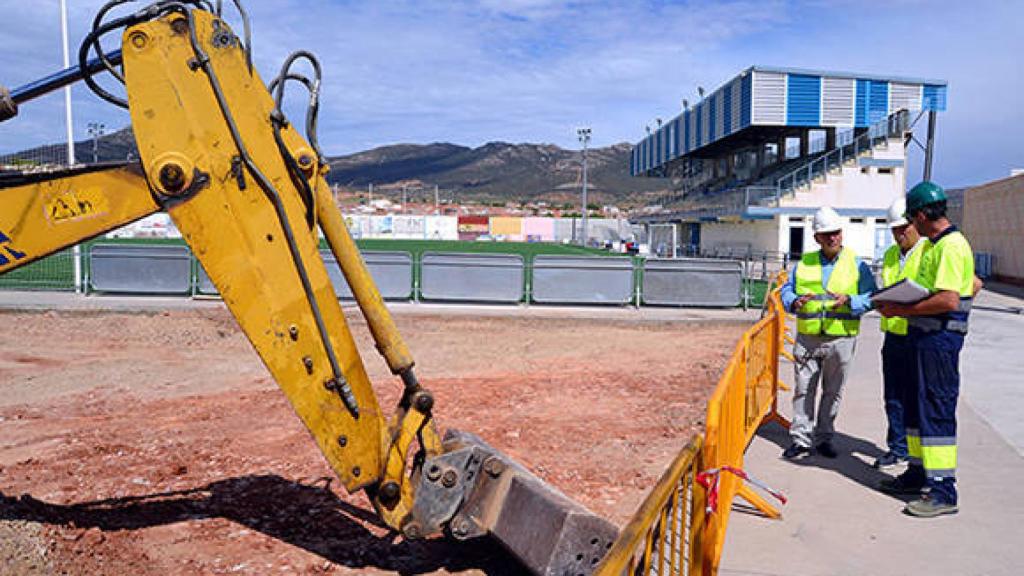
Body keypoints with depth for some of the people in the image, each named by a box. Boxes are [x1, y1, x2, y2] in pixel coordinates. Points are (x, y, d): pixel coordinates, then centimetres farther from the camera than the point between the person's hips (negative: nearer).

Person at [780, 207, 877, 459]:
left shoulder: (856, 264, 3)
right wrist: (794, 302, -9)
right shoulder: (804, 263, 9)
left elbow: (870, 297, 0)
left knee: (832, 391, 8)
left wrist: (849, 300, -18)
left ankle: (823, 437, 21)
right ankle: (800, 438, 12)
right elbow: (786, 290, 12)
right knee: (803, 389, 3)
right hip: (807, 337, 1)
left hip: (841, 338, -1)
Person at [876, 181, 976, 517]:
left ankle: (943, 491, -3)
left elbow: (949, 300, -25)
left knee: (936, 411, -8)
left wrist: (902, 310, -18)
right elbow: (974, 285, 26)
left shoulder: (950, 246, -17)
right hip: (924, 337, 11)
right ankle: (919, 473, 30)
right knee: (915, 406, 17)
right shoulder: (937, 245, 15)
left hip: (939, 339, -11)